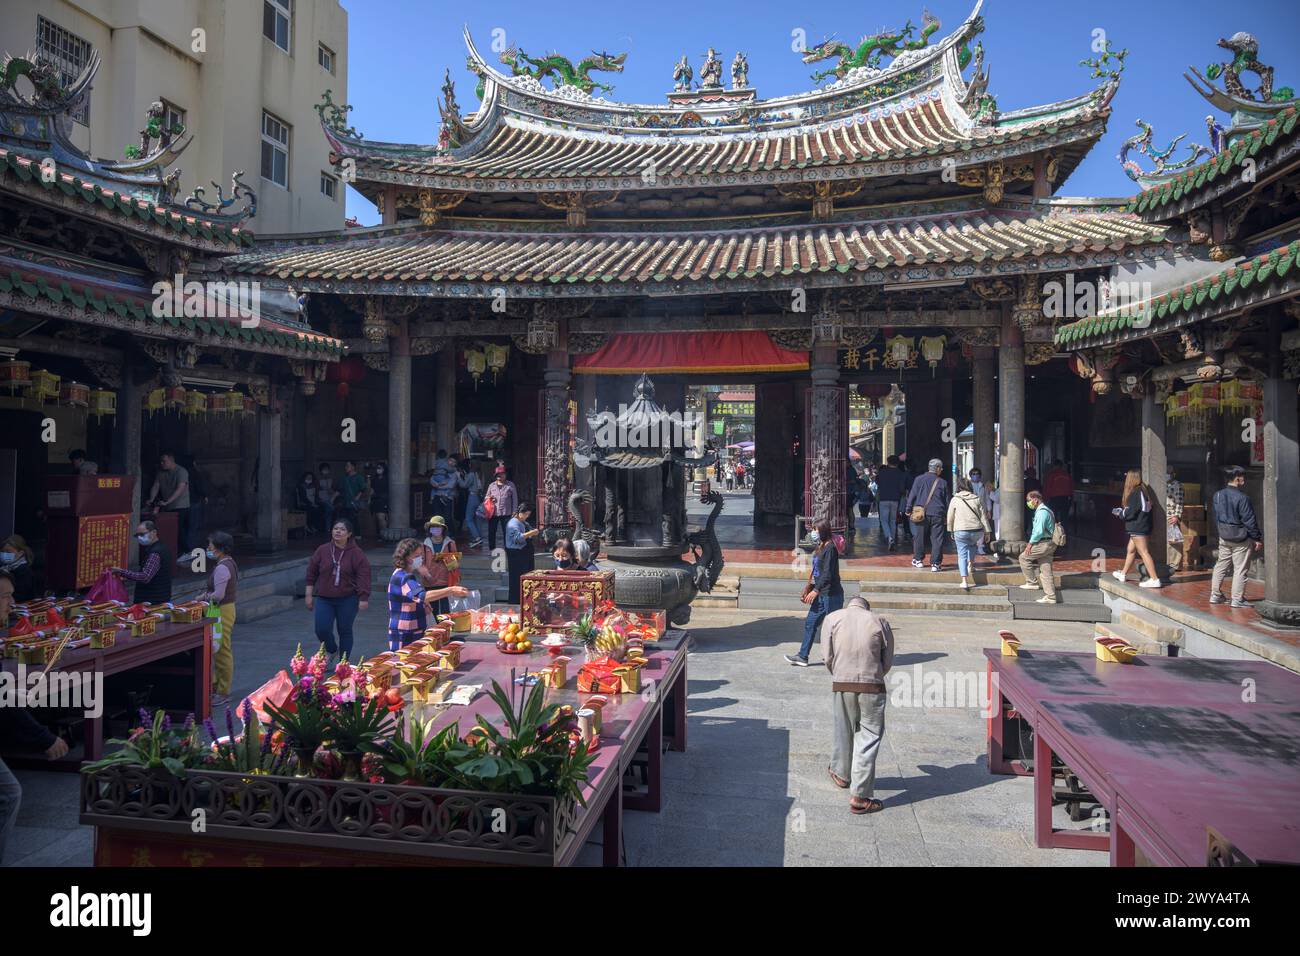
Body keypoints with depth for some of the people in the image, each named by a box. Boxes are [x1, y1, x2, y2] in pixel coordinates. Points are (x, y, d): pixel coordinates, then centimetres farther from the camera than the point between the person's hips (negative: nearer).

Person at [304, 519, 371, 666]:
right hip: (324, 599, 2)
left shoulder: (356, 553, -7)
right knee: (322, 629, -5)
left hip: (347, 600, -2)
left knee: (345, 631, 5)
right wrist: (309, 595, 5)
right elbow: (311, 573, 7)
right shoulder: (322, 550, 1)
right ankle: (332, 651, 27)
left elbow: (363, 575, -9)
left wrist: (363, 599, -14)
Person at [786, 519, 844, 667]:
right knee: (810, 624, 10)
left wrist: (816, 590, -25)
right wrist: (809, 589, 18)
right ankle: (802, 657, 15)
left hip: (831, 595, -10)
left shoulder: (830, 548, -17)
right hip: (821, 595, 10)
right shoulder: (820, 547, 12)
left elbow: (828, 574, -22)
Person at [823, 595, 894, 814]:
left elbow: (828, 657, 2)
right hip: (872, 687, -1)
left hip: (841, 685, 1)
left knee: (842, 732, 20)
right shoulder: (880, 621, 4)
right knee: (869, 738, 5)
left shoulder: (832, 618, 5)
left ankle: (841, 774, 42)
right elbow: (888, 661, 6)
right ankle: (859, 796, 4)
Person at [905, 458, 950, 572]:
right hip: (937, 514, 0)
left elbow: (912, 495, 0)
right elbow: (946, 501, 8)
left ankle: (918, 560, 22)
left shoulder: (919, 479, 1)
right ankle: (935, 563, -1)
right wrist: (946, 516, 15)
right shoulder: (942, 482, 4)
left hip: (922, 513, 0)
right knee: (937, 539, 2)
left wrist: (909, 510, 6)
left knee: (919, 537, 12)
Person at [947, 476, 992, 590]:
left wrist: (951, 531, 17)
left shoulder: (955, 499, 1)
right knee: (972, 545, 35)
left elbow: (950, 517, 5)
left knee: (962, 555, 2)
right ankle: (970, 565, 33)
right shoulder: (977, 499, 6)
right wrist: (987, 532, 12)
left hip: (960, 531, -2)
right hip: (976, 530, 2)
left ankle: (964, 581, -7)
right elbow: (983, 516, 7)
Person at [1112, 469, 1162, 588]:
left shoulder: (1135, 493, -18)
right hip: (1139, 527, 10)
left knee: (1143, 552, -8)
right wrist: (1121, 511, 14)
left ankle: (1154, 579, -10)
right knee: (1131, 550, 19)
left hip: (1138, 528, -10)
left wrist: (1119, 512, 0)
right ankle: (1123, 574, 31)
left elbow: (1131, 512, -18)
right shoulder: (1143, 490, 10)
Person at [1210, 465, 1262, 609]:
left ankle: (1215, 595, 19)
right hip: (1241, 539, -6)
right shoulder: (1242, 498, -19)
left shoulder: (1218, 495, 1)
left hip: (1224, 537, 7)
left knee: (1221, 566, 15)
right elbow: (1249, 521, -16)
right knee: (1240, 569, 2)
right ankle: (1237, 599, 6)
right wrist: (1258, 538, -7)